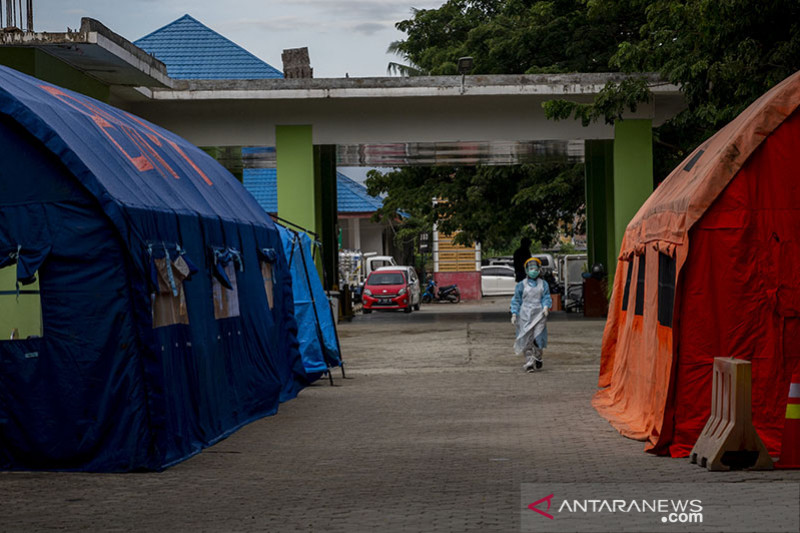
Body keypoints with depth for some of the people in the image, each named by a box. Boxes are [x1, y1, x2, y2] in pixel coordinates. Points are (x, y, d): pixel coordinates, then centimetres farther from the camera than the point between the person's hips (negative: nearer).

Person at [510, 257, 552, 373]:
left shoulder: (543, 284, 10)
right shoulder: (521, 285, 8)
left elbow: (546, 297, 8)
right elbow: (516, 300, 9)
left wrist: (546, 306, -13)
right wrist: (514, 314, 0)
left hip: (539, 314, 0)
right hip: (525, 314, 0)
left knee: (538, 336, -6)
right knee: (526, 339, -6)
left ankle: (538, 358, 13)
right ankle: (529, 361, -6)